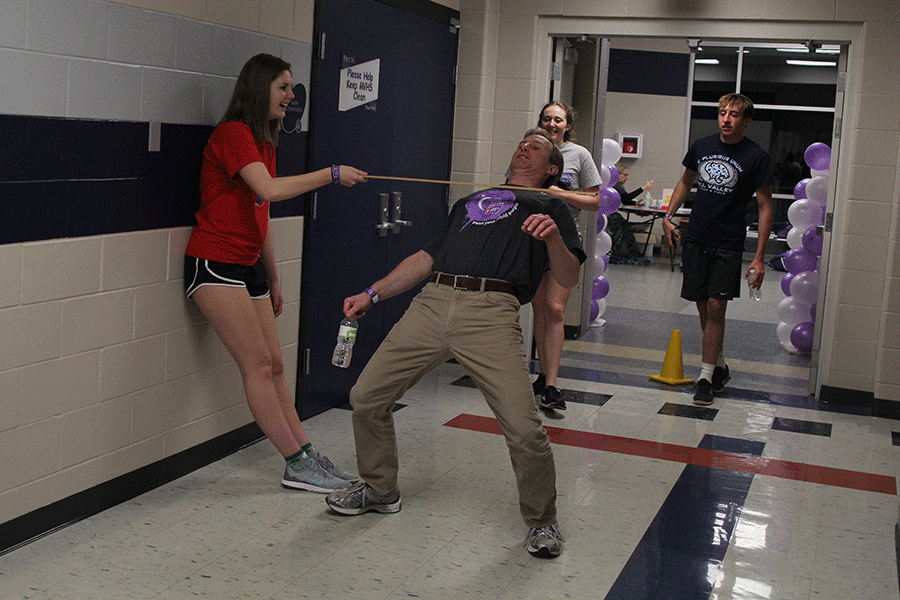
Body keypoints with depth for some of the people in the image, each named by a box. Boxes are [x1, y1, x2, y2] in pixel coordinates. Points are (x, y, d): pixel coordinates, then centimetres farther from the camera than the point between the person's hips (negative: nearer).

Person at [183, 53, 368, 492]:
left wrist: (273, 280, 21)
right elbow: (270, 190, -27)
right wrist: (332, 174, -19)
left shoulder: (262, 142, 18)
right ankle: (297, 464, -6)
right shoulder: (232, 133, -11)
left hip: (248, 266, 9)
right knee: (258, 364, -9)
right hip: (215, 263, -9)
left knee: (274, 366, 6)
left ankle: (305, 453, 7)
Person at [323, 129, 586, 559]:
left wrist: (554, 237, -13)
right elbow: (427, 258, 34)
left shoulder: (550, 206, 21)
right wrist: (372, 294, 26)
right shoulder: (470, 202, 35)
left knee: (524, 428, -17)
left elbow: (568, 279, 7)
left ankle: (541, 521, 8)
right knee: (366, 398, 2)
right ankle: (379, 490, 26)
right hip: (432, 303, 5)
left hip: (491, 313, -5)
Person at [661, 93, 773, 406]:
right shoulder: (702, 146, 5)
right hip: (696, 239, 4)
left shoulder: (756, 157, -7)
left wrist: (759, 257, -10)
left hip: (728, 244, -4)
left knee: (716, 306, -9)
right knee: (703, 307, 8)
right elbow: (686, 181, 22)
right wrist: (668, 216, 10)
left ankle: (706, 377, 1)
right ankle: (720, 366, 27)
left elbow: (765, 207, -5)